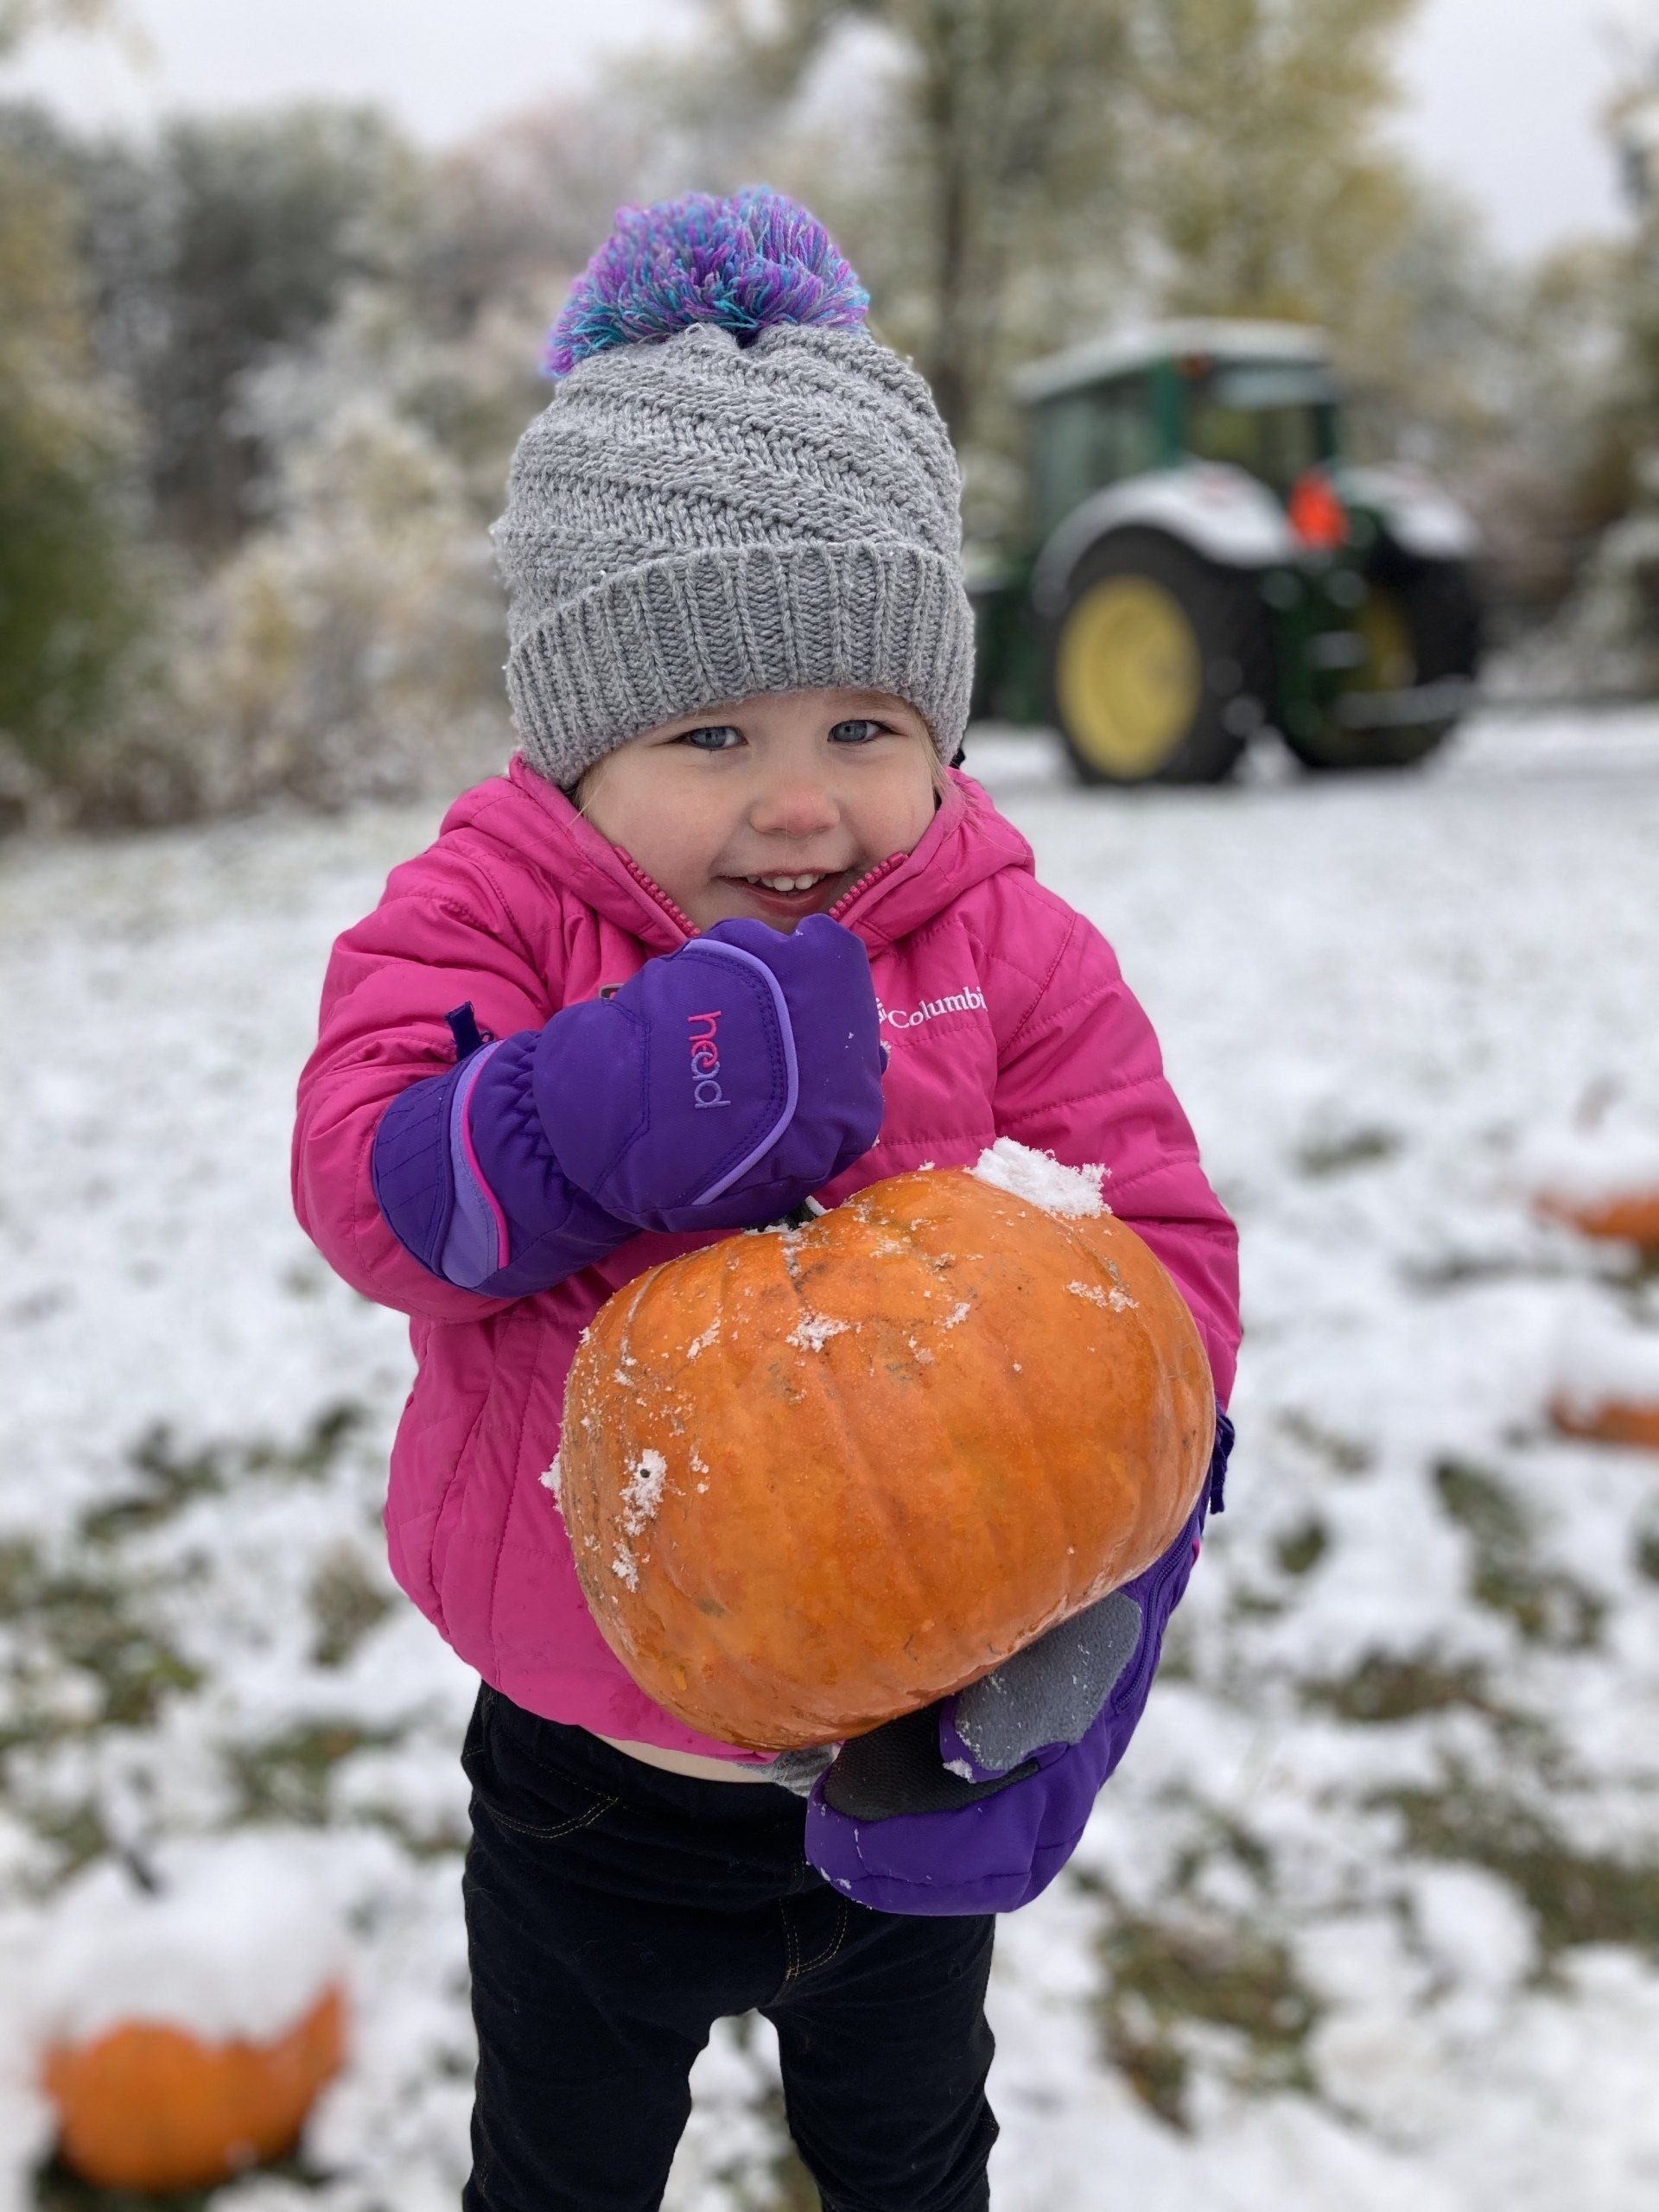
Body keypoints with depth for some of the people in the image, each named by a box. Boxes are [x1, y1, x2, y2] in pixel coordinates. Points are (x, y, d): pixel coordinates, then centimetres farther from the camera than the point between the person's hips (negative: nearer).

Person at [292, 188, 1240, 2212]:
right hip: (590, 1774, -1)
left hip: (907, 1759, 2)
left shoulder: (1010, 955, -12)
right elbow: (364, 1177, -27)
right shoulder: (487, 920, -14)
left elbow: (1160, 1245, -14)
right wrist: (638, 1094, -41)